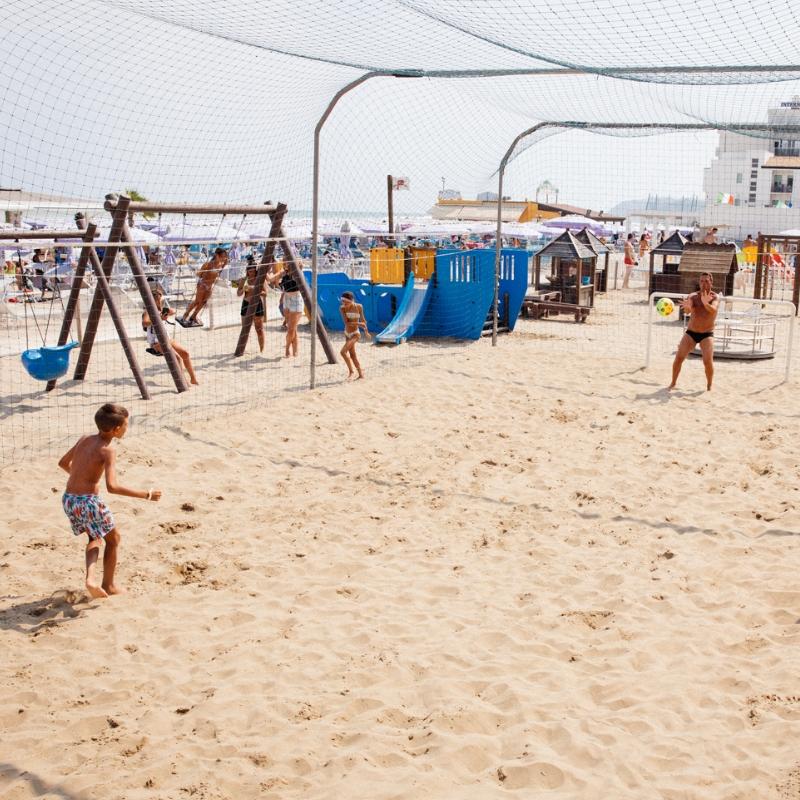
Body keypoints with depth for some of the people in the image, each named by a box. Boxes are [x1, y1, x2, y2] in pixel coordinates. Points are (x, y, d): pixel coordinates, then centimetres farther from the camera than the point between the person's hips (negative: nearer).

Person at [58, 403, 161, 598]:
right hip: (88, 500, -7)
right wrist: (145, 495, -22)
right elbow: (112, 487, -26)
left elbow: (63, 462, 20)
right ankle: (108, 584, 26)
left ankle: (91, 577, 7)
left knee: (95, 537, 27)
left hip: (68, 499, 7)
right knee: (113, 538, 17)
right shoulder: (107, 450, -15)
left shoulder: (84, 439, 6)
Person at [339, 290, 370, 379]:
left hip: (355, 334, -4)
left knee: (343, 351, -18)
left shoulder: (359, 307, -12)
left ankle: (351, 371, -2)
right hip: (347, 333, 4)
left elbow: (362, 319, 4)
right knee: (352, 355, 14)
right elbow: (346, 323, -20)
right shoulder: (342, 308, -11)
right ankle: (361, 374, 28)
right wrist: (358, 323, -26)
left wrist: (366, 331, 12)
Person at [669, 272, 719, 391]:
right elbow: (687, 311, -20)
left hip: (707, 334, -2)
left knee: (708, 361, -17)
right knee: (678, 358, -5)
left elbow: (713, 310, -27)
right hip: (691, 332, 2)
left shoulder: (715, 297, -5)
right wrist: (687, 307, -45)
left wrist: (706, 303, -49)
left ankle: (709, 386, 3)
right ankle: (673, 383, 13)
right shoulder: (693, 296, -2)